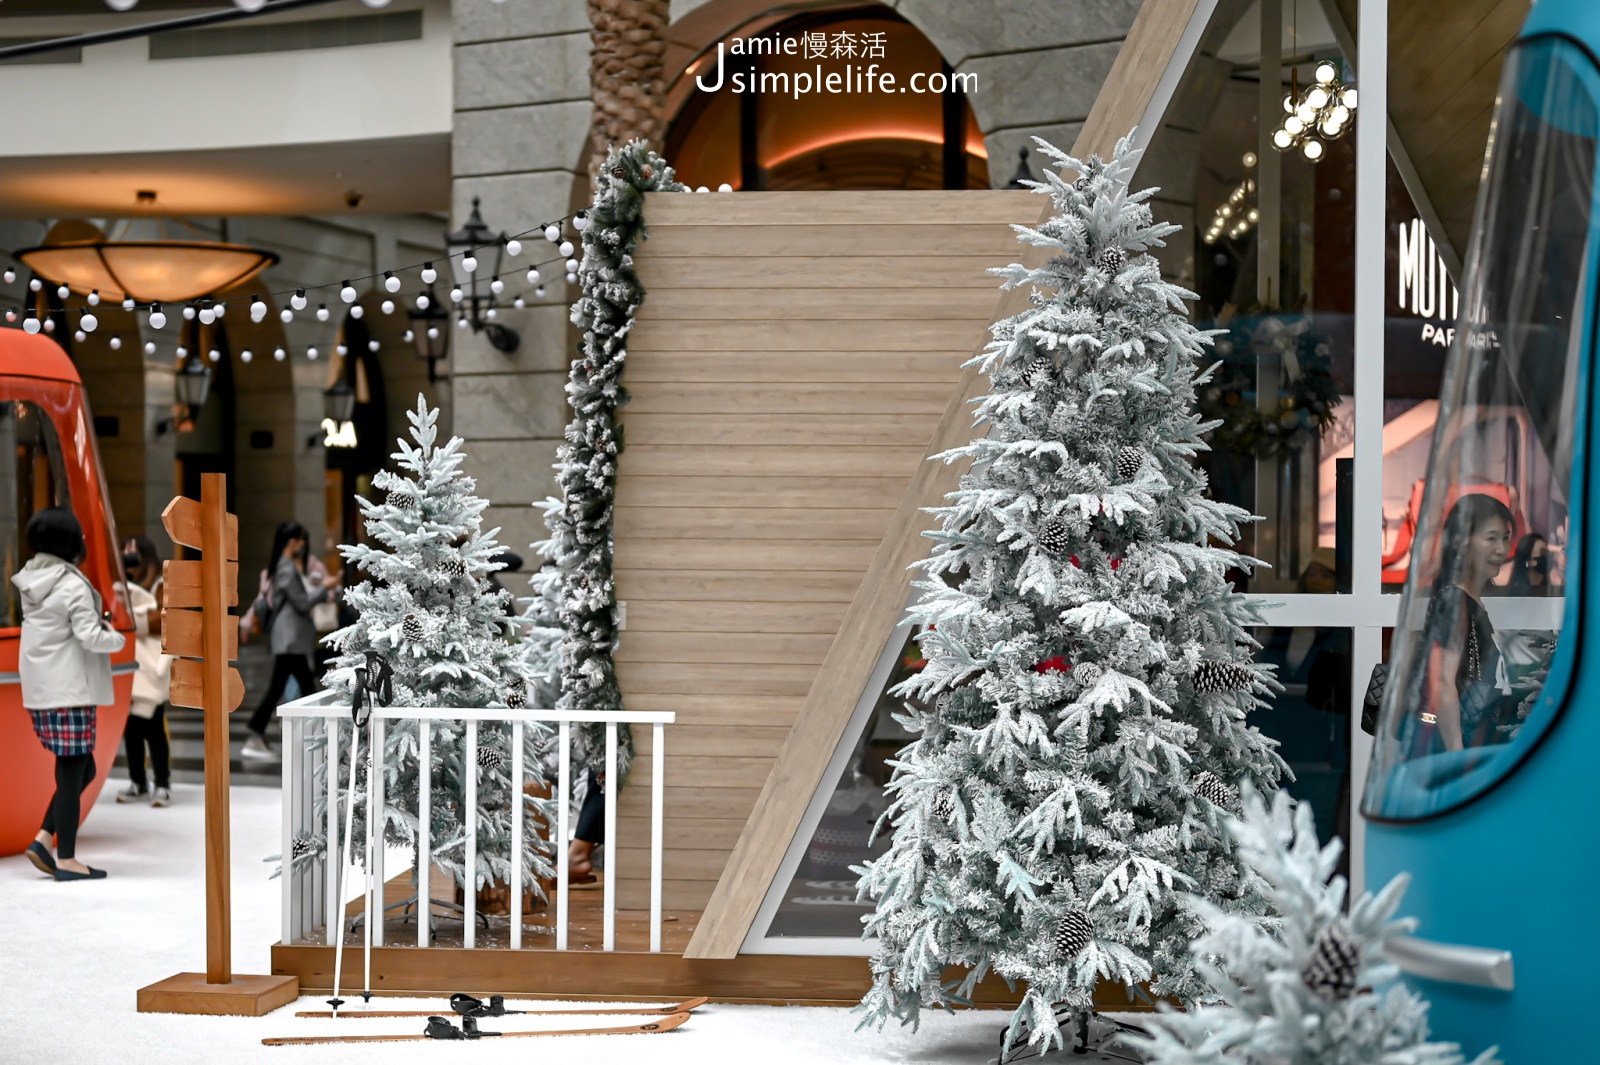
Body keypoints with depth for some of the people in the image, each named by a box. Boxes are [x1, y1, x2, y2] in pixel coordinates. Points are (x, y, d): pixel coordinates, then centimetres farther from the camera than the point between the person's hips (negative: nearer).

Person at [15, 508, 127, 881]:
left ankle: (44, 839, 11)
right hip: (69, 692, -8)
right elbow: (90, 637, -20)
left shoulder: (31, 582, 10)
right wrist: (117, 638, -1)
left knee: (82, 769, 17)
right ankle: (66, 860, 4)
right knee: (71, 775, -1)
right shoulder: (73, 585, -15)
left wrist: (98, 623, 8)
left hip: (39, 692, 8)